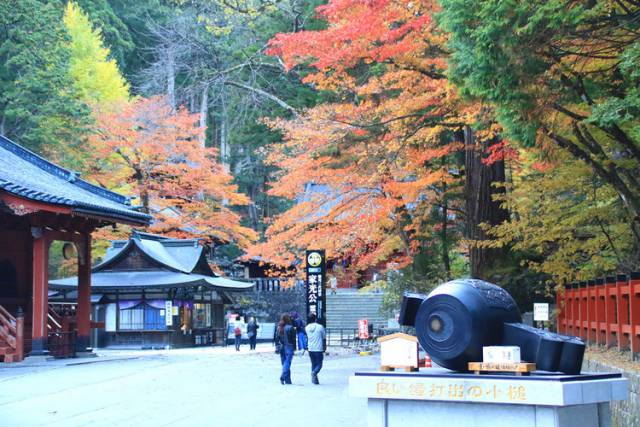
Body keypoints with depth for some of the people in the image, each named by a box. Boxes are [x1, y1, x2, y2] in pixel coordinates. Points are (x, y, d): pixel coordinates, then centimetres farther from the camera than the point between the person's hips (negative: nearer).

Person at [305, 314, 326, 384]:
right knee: (319, 364, 5)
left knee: (313, 364, 16)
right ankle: (314, 372, -24)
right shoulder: (320, 327, -11)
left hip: (310, 349, 4)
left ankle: (314, 379, 14)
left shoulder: (307, 328, 0)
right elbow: (324, 336, 1)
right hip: (319, 349, -4)